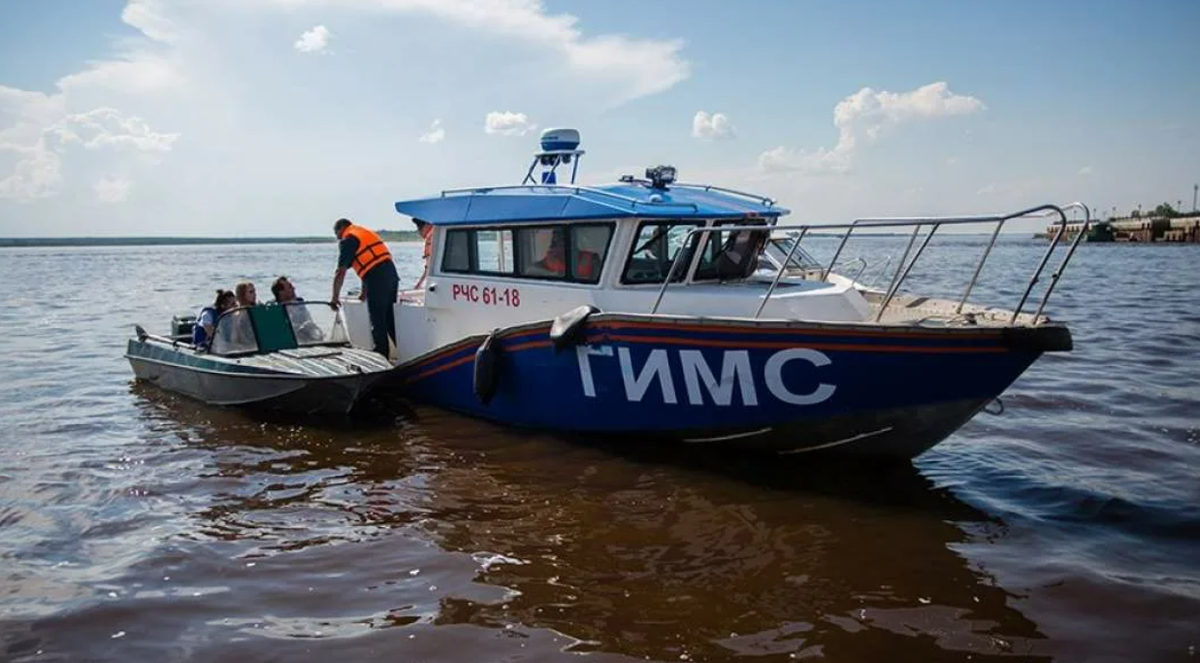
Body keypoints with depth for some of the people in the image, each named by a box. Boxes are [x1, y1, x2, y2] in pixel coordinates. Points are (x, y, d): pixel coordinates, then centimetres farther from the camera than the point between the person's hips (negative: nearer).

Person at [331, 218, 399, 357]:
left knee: (377, 323, -1)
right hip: (391, 274, 8)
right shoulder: (365, 233, 25)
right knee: (391, 320, 16)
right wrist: (364, 293, 30)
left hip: (378, 280, -8)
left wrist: (335, 297, 1)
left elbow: (340, 272, -7)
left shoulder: (347, 240, -1)